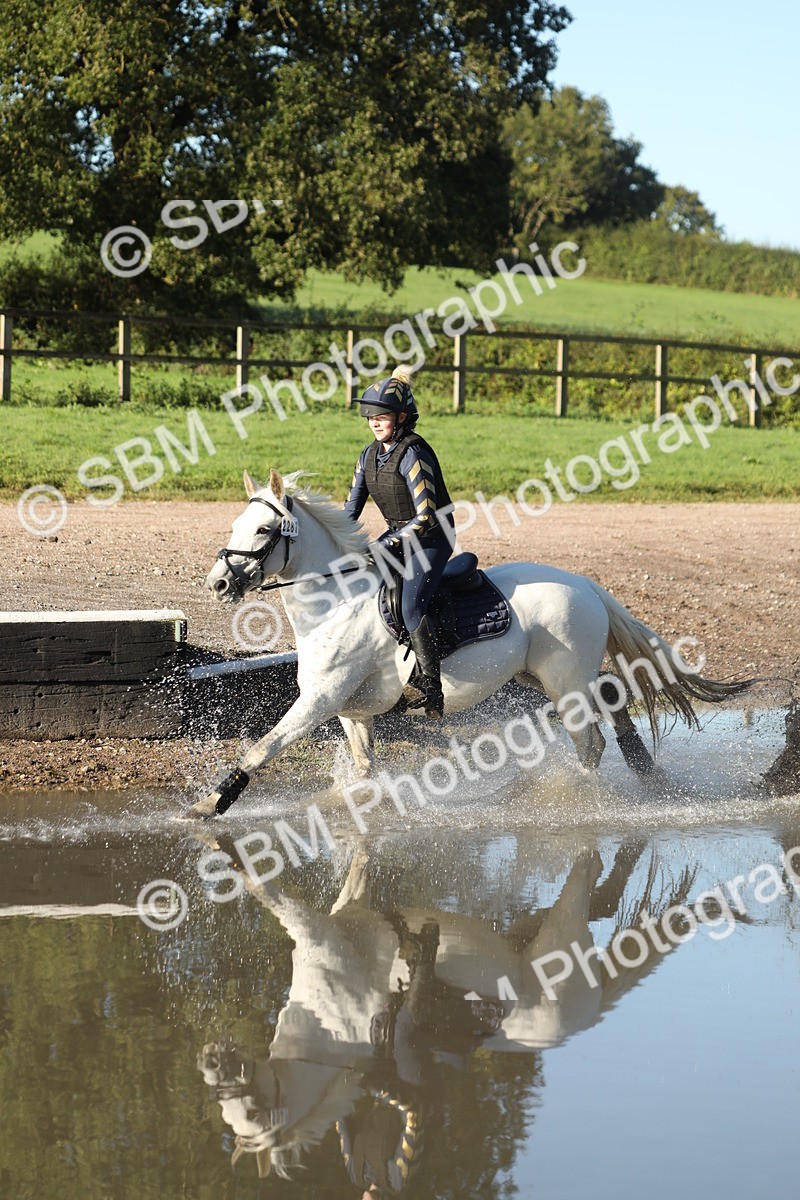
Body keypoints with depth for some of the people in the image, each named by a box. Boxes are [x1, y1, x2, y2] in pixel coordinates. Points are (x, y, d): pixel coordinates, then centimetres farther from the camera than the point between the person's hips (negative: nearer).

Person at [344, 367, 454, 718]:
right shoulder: (370, 455, 4)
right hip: (397, 537, 9)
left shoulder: (414, 455, -22)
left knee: (411, 607, -25)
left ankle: (429, 688, -26)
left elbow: (426, 517, -26)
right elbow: (351, 508, 10)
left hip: (432, 540, -9)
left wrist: (385, 545, -27)